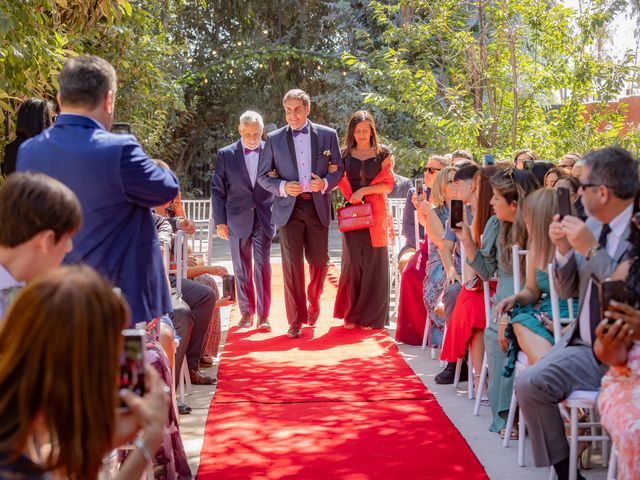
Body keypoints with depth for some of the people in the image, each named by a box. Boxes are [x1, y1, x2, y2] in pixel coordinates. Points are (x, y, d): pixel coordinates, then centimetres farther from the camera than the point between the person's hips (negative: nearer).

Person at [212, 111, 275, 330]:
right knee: (242, 269, 9)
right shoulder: (226, 154, 2)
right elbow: (217, 190, 3)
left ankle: (263, 315, -1)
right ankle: (246, 312, 19)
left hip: (263, 219, -1)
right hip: (238, 219, 1)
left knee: (262, 266, -5)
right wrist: (220, 221, 0)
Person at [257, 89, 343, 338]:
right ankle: (296, 320, 4)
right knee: (292, 264, -4)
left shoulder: (327, 135, 5)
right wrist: (282, 187, -12)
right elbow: (263, 176, 7)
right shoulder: (274, 139, 4)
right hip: (288, 208, -1)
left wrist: (325, 183, -11)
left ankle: (313, 301, 36)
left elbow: (339, 169, 9)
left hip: (318, 206, 1)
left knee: (319, 260, 7)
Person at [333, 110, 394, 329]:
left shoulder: (383, 153, 5)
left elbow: (388, 185, 1)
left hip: (375, 213, -1)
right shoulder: (345, 154, 10)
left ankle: (371, 316, 7)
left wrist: (365, 190, -11)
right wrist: (352, 197, -6)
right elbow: (341, 183, 13)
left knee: (373, 264, -1)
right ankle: (351, 314, 8)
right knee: (352, 262, -2)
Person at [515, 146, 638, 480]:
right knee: (529, 384, -14)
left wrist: (592, 250, -23)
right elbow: (566, 291, 13)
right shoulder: (591, 226, 7)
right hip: (583, 344, 7)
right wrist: (564, 249, -5)